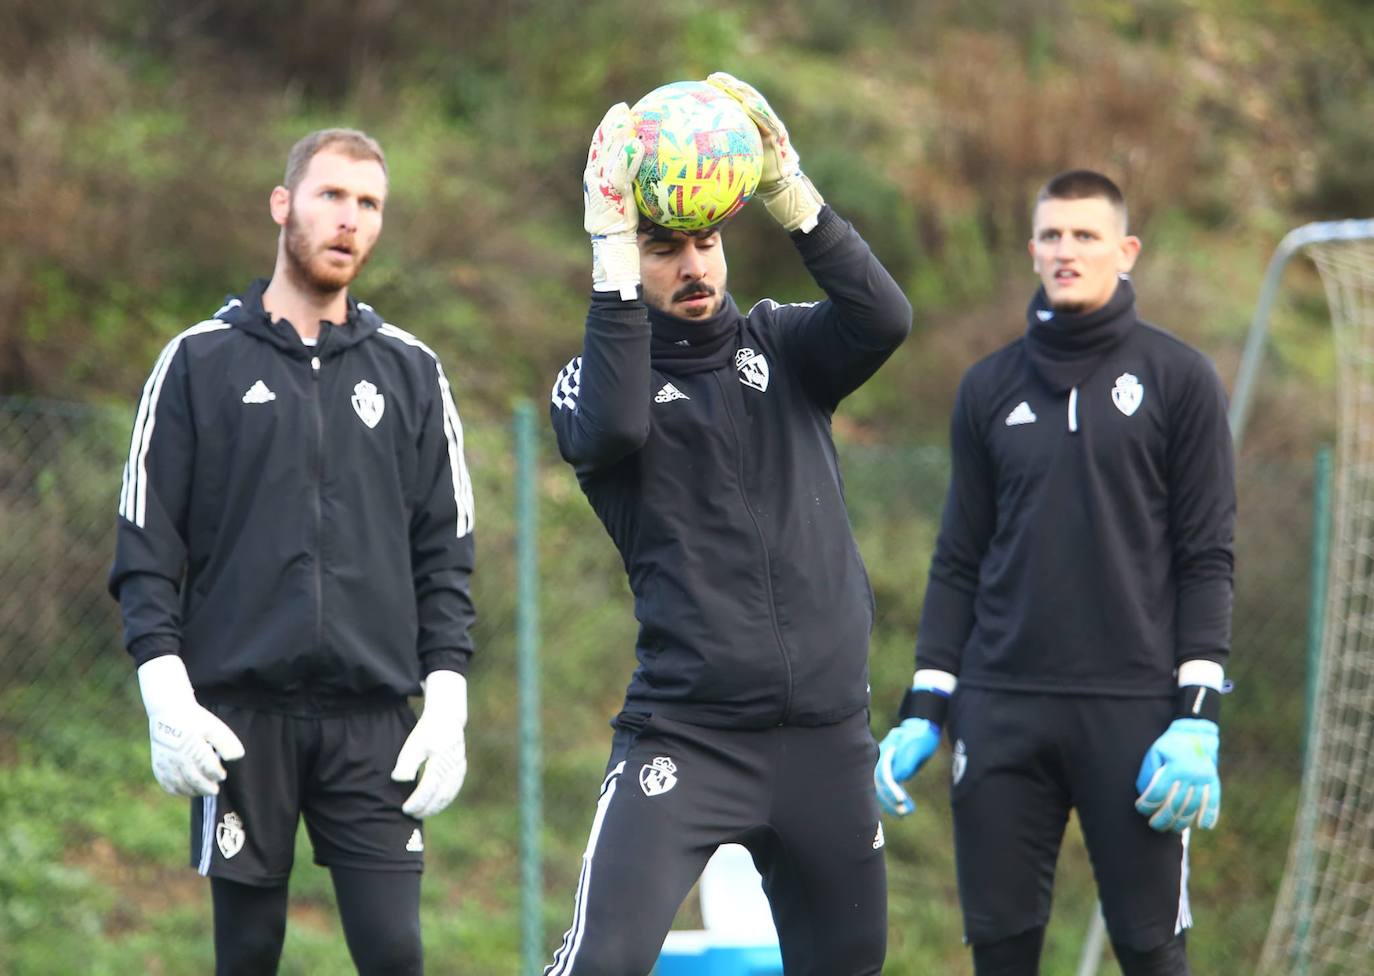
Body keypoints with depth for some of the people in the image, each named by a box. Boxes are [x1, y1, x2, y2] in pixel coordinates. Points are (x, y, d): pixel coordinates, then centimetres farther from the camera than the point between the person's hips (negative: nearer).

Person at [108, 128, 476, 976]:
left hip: (373, 718, 1)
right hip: (241, 714, -1)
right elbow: (146, 546, 2)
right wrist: (165, 690, -8)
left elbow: (447, 554, 11)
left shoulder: (411, 372, 11)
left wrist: (448, 701, 1)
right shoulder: (202, 361, 5)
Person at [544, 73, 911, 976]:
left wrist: (787, 189, -23)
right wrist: (613, 244, -26)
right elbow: (613, 428, -23)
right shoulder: (596, 376, 1)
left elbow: (884, 318, -12)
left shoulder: (780, 347, 8)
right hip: (686, 732, -3)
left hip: (828, 733, 3)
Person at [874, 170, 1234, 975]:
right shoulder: (991, 388, 11)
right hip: (1000, 709, 3)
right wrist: (924, 711, 6)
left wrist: (1199, 715, -10)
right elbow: (960, 562, 14)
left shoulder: (1179, 378, 1)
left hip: (1132, 710, -3)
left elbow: (1207, 558, -2)